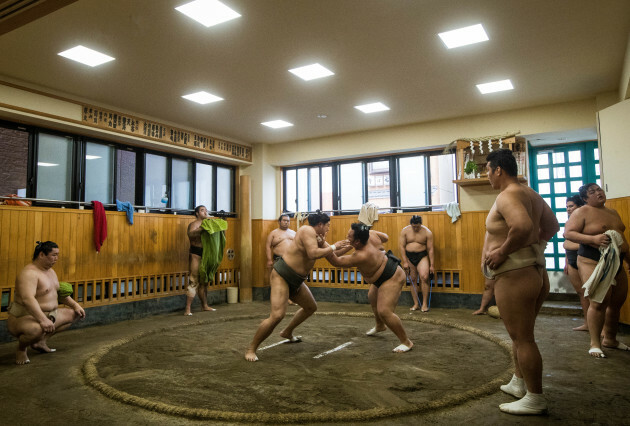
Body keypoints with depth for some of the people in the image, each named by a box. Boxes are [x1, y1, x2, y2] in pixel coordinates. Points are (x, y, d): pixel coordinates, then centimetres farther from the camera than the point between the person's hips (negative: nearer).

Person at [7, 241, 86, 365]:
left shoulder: (50, 271, 10)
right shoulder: (29, 273, -21)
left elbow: (59, 292, 23)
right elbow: (27, 299, -36)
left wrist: (75, 305, 12)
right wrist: (43, 320, -44)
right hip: (24, 318, -10)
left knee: (73, 314, 15)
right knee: (37, 329, -41)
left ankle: (41, 341, 10)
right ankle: (21, 349, -4)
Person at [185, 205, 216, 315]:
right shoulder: (194, 224, -6)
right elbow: (190, 233, -28)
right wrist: (202, 229, -42)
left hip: (206, 253, 7)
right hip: (196, 253, -7)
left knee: (204, 281, 14)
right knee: (194, 281, -11)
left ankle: (204, 305, 25)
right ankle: (187, 309, -8)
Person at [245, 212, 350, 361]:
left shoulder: (318, 237, 11)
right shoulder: (307, 230, -16)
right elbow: (313, 254, -29)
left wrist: (347, 245, -3)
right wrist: (334, 247, -19)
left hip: (296, 281, 10)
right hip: (281, 276, -10)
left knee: (311, 307, 23)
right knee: (277, 315, -22)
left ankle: (287, 332, 42)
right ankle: (251, 349, -5)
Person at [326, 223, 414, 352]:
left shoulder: (361, 256, -34)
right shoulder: (371, 234, -14)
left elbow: (336, 262, -28)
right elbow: (385, 237, 7)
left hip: (392, 278, -11)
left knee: (384, 312, -20)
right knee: (372, 298, 30)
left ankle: (406, 342, -4)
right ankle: (380, 326, 56)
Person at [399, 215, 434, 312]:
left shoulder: (427, 232, -7)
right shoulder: (405, 231, -3)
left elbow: (430, 249, -6)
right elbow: (402, 247, -2)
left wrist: (431, 265, -7)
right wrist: (405, 262, -7)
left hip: (422, 256, -2)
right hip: (409, 257, 2)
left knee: (424, 277, -18)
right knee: (413, 280, 4)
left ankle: (425, 304, -10)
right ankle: (416, 304, 11)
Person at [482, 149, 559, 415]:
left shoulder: (507, 196, -16)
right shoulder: (531, 194, 16)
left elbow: (523, 226, -33)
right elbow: (552, 227, 24)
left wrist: (502, 251, -21)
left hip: (514, 274, -11)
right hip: (535, 270, 11)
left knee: (522, 337, 0)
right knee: (521, 334, 21)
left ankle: (534, 399, 11)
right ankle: (519, 383, 35)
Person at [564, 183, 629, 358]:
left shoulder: (613, 212, 18)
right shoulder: (582, 212, -5)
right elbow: (568, 232, -15)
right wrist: (593, 239, -25)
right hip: (593, 262, -7)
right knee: (599, 302, -14)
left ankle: (610, 339, 26)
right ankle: (595, 344, -6)